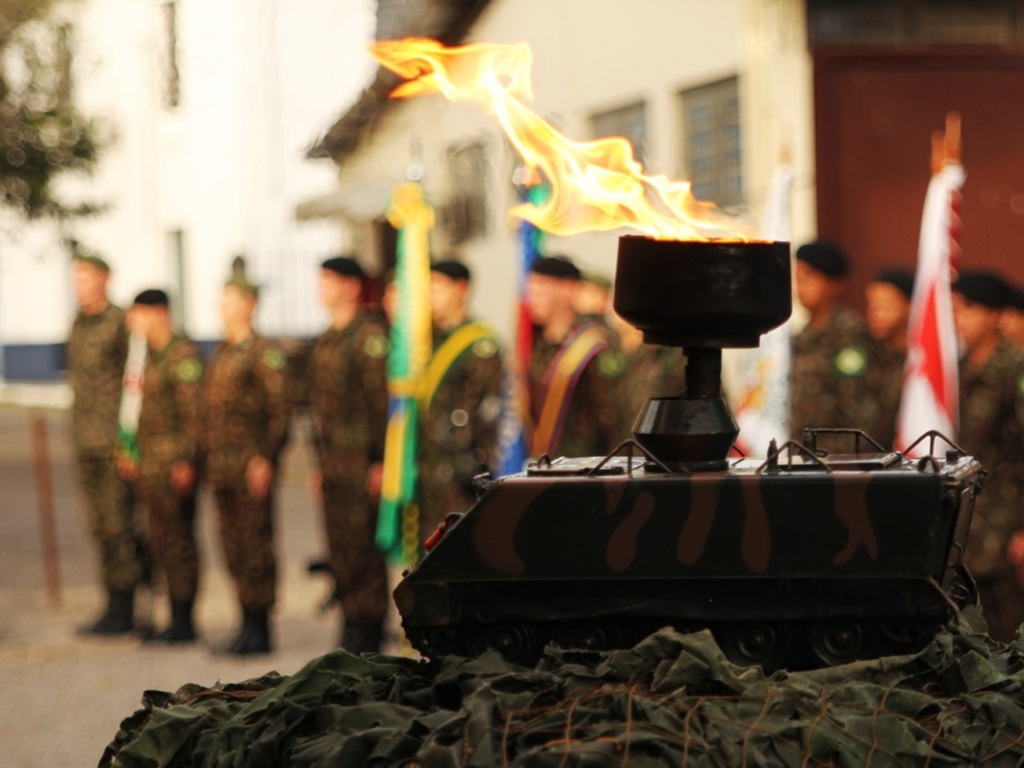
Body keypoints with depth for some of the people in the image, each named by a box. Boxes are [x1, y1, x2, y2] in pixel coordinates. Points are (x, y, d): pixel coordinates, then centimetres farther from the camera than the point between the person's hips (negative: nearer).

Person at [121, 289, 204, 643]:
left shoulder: (183, 355, -14)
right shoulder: (153, 355, 16)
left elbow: (193, 412, -18)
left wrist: (184, 461, -21)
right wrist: (134, 454, 20)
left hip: (174, 465, -10)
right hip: (151, 464, 10)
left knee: (178, 543, -5)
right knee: (161, 545, 11)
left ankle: (183, 623, -1)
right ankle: (177, 622, 16)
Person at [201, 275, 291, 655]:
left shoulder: (265, 354, -8)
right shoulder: (222, 354, 18)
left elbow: (279, 411, -13)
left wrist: (264, 458, -18)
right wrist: (209, 460, 16)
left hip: (251, 466, -8)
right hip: (222, 466, 8)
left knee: (255, 549, -5)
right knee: (234, 550, 10)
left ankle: (259, 630, -2)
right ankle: (248, 626, 16)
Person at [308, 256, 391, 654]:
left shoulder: (369, 336, -10)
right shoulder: (326, 341, 17)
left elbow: (383, 400, -14)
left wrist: (381, 462, -18)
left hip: (362, 464, -9)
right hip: (334, 463, 9)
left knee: (363, 551, -6)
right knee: (341, 554, 10)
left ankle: (366, 637, -2)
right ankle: (353, 635, 16)